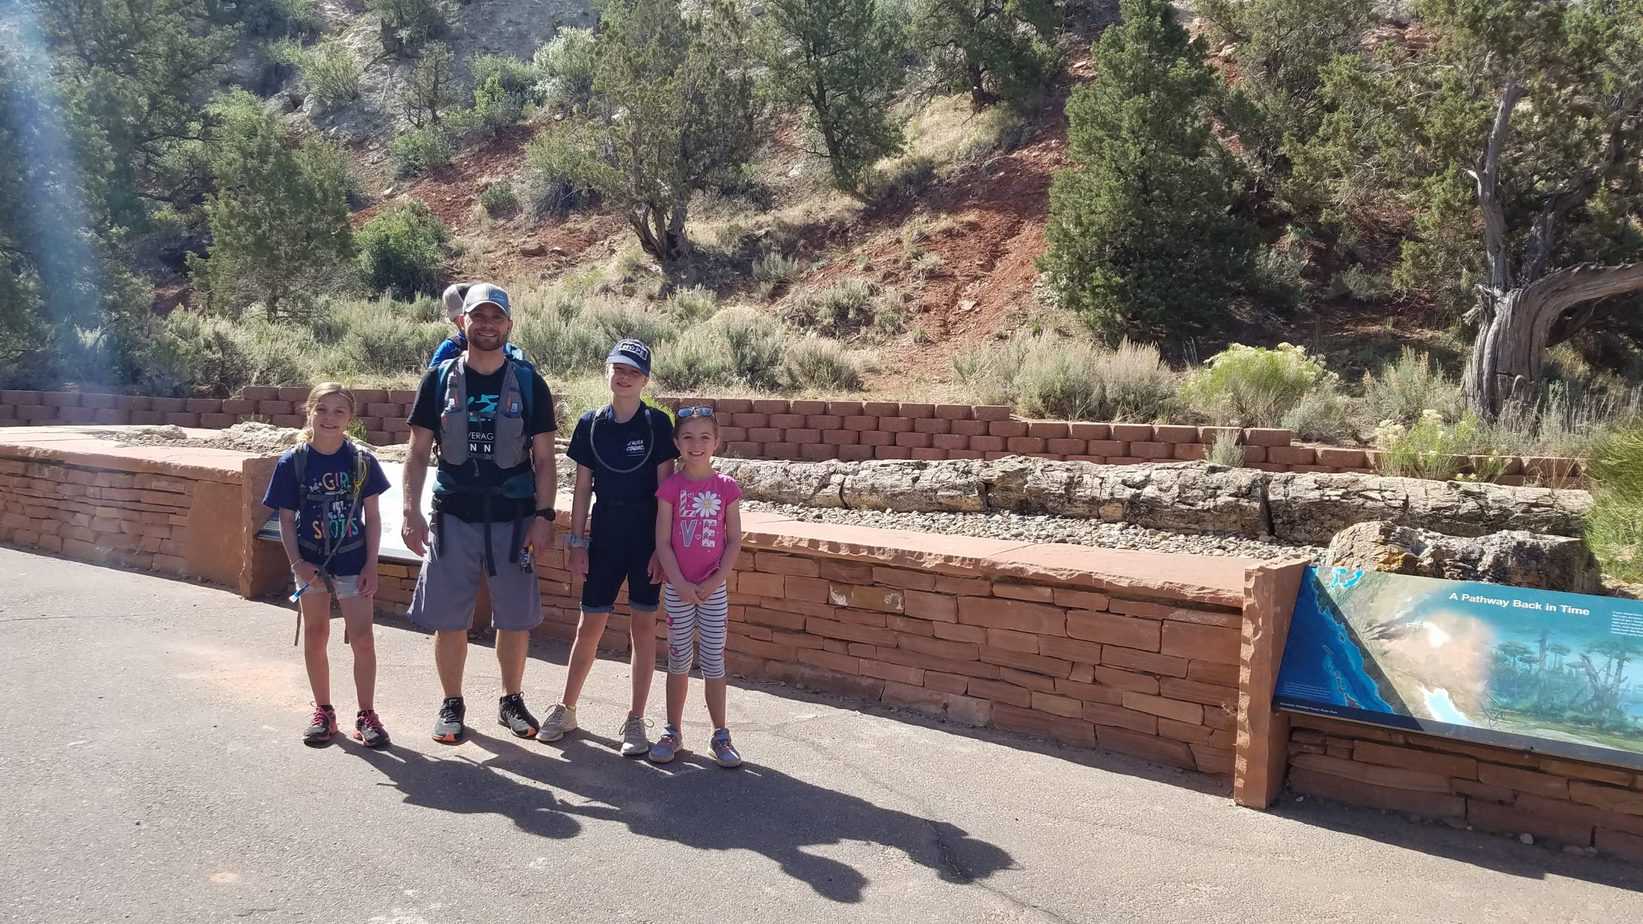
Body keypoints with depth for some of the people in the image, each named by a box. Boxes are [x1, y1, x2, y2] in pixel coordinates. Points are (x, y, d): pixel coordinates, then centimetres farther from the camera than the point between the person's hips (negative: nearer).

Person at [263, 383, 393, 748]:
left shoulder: (361, 460, -5)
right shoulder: (292, 463, -6)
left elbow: (372, 517, -1)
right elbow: (286, 520, -1)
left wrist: (371, 565, -5)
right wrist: (297, 563, -12)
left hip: (353, 563, -1)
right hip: (312, 564, 1)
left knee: (362, 639, -2)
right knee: (315, 637, 11)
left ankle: (366, 715, 10)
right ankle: (323, 711, 26)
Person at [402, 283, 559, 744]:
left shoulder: (529, 383, 1)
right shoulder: (439, 379, 2)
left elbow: (543, 459, 1)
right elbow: (418, 452, 3)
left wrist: (543, 516, -8)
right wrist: (411, 513, -6)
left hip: (514, 518, 0)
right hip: (453, 517, 0)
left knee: (515, 617, 7)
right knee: (449, 618, 5)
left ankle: (512, 702, 25)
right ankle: (452, 705, 22)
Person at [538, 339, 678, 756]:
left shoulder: (657, 424, -5)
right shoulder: (591, 423, 2)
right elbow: (582, 488, 6)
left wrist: (662, 547, -8)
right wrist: (578, 542, 3)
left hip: (647, 537, -2)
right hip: (605, 534, 2)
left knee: (643, 627, 4)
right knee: (590, 625, 7)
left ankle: (636, 721, 13)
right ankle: (566, 709, 24)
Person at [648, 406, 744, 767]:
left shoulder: (726, 487, -2)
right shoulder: (671, 487, -3)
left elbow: (734, 541, 0)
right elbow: (662, 541, -4)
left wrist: (714, 581, -9)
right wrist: (680, 583, -12)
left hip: (713, 588, 0)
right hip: (677, 588, 0)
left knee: (713, 661, 5)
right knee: (679, 660, 9)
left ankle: (720, 735, 14)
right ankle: (673, 732, 21)